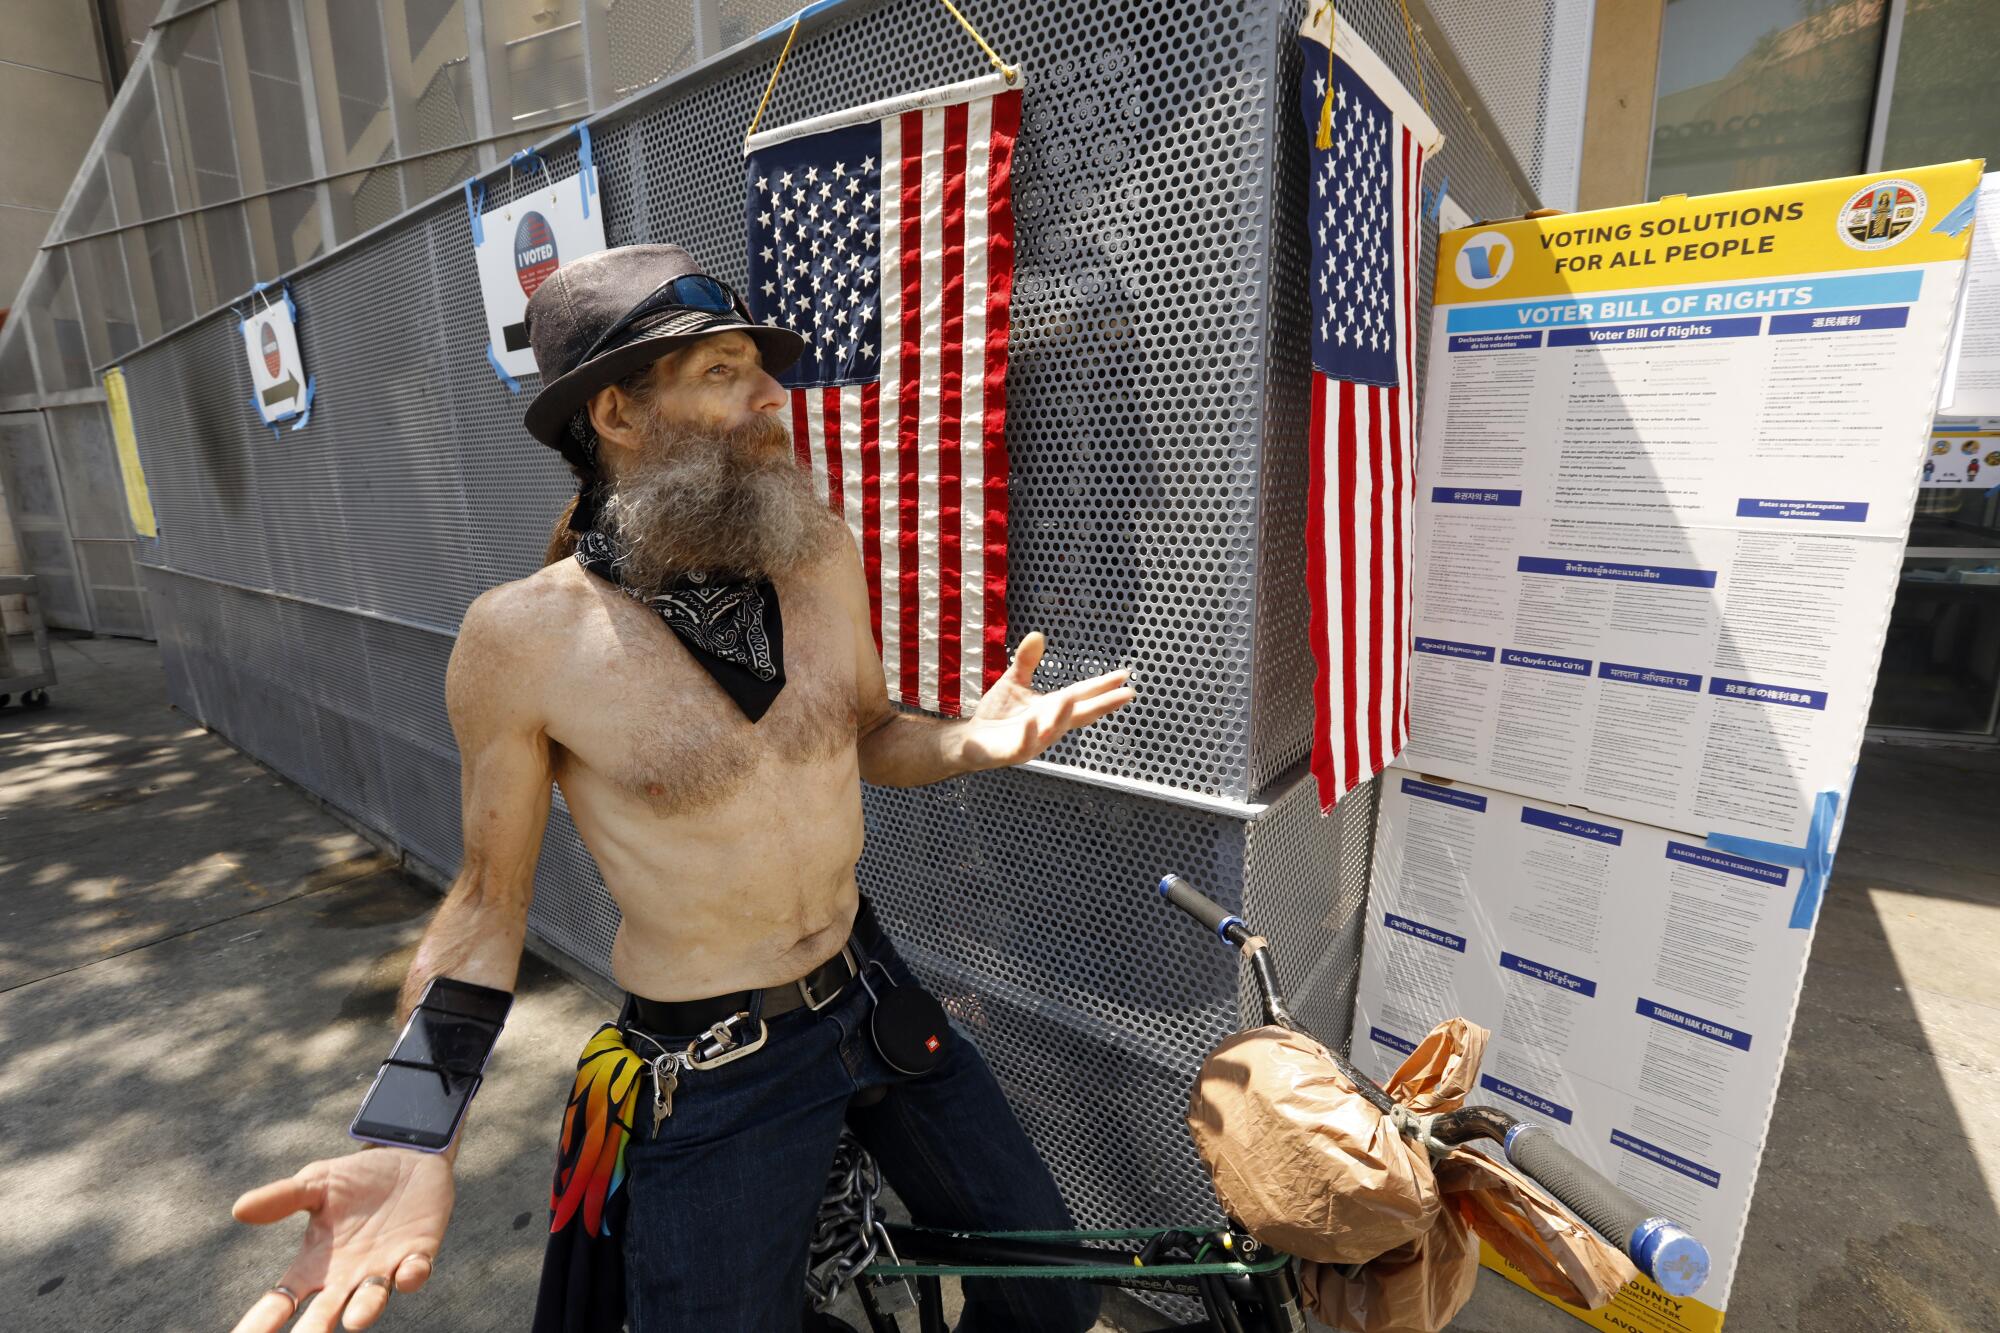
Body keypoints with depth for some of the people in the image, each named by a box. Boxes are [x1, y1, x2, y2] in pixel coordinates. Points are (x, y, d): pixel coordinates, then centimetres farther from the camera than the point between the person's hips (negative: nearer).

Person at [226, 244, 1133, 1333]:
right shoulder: (525, 634, -17)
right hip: (712, 1086, -4)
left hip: (872, 996, 5)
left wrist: (968, 741, -14)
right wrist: (418, 1144, -16)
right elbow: (487, 900, -6)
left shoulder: (821, 552, -7)